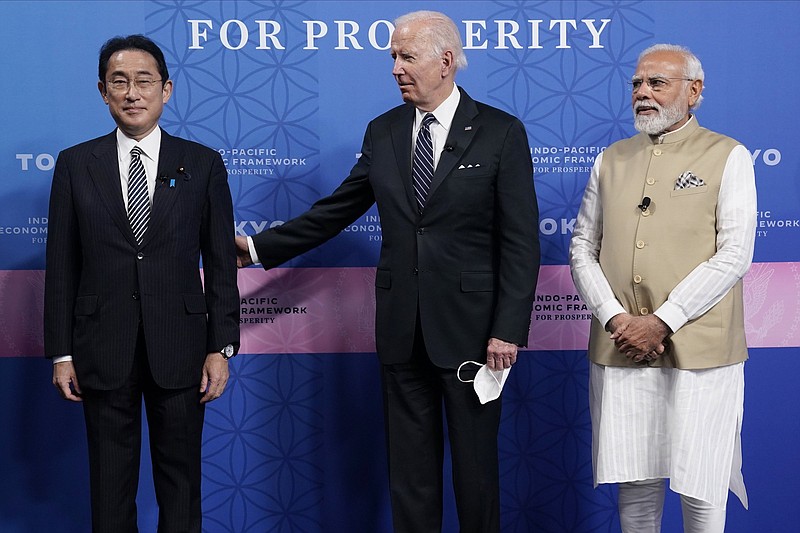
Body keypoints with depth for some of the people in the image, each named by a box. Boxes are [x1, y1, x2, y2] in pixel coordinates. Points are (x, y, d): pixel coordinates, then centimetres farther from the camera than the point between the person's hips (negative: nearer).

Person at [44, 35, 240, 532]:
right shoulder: (75, 164, 4)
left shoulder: (203, 164, 2)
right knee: (110, 482, 10)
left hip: (179, 347, 0)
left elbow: (221, 262, 2)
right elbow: (61, 266, 3)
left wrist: (221, 347, -3)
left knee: (181, 479, 10)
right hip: (103, 352, 1)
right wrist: (61, 353, 0)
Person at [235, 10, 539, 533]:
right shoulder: (382, 132, 8)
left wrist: (509, 330, -12)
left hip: (469, 326, -4)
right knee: (409, 467, 12)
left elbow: (521, 243, -7)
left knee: (475, 464, 8)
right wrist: (259, 247, 10)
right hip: (401, 328, 4)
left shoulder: (501, 133, -5)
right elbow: (335, 211, 13)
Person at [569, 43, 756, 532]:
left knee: (700, 489, 2)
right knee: (635, 483, 9)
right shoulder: (611, 160, 13)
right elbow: (582, 246, 10)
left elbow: (734, 255, -7)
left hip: (698, 351, -3)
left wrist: (662, 322, -13)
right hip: (619, 347, 4)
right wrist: (614, 318, -6)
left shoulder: (728, 157, 1)